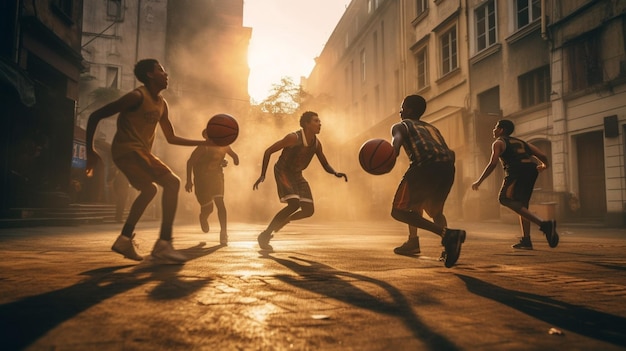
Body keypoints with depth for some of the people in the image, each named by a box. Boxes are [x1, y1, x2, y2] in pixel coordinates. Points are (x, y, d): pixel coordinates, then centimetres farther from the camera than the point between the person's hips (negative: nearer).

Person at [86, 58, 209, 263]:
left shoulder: (162, 104, 14)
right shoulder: (137, 97, -12)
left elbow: (171, 138, 21)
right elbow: (95, 116, -11)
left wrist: (202, 142, 13)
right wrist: (90, 151, -12)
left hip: (139, 152, 10)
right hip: (128, 150, -10)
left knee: (149, 189, 28)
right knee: (171, 182, -19)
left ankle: (125, 240, 35)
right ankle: (164, 244, -21)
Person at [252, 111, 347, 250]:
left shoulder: (316, 144, -4)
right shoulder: (294, 138, -23)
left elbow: (326, 166, 5)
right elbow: (268, 151, -18)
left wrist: (336, 174, -18)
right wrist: (262, 175, -22)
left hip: (297, 175, 7)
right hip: (283, 171, -7)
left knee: (308, 210, -2)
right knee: (294, 205, -25)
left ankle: (282, 221, 26)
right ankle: (264, 235, -12)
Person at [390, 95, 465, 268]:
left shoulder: (400, 125, 20)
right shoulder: (432, 127, 37)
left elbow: (398, 136, -6)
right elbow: (449, 153, 29)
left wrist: (394, 150, -26)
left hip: (426, 164, -7)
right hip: (448, 167, 7)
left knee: (399, 211, -3)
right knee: (435, 211, 29)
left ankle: (447, 233, -19)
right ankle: (449, 245, 7)